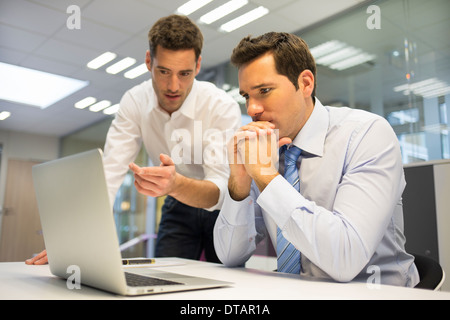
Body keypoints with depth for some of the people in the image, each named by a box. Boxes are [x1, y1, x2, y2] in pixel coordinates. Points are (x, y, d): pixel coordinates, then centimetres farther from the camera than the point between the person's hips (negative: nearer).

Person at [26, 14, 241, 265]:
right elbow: (111, 171, -21)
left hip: (221, 208, -2)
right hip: (179, 207, 3)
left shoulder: (223, 107, -26)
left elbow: (221, 190, -35)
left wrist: (176, 184, -57)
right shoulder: (135, 102, -15)